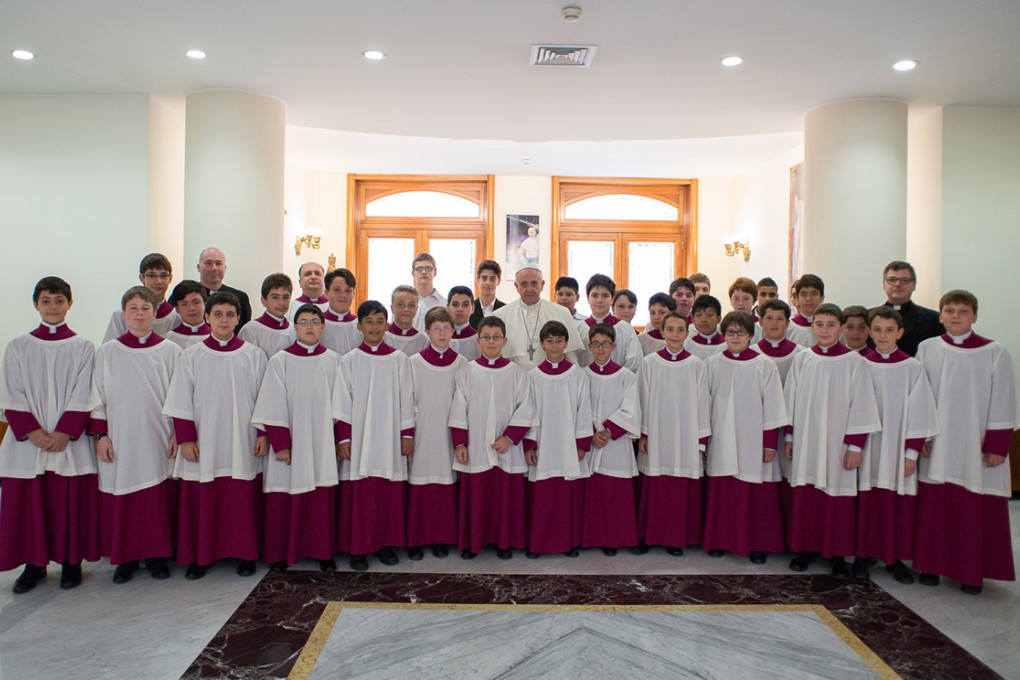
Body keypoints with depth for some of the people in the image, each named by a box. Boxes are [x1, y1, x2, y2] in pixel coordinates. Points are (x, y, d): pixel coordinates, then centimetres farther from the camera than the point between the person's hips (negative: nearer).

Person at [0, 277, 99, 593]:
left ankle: (71, 561, 17)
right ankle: (34, 563, 20)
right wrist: (32, 431, -11)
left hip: (70, 440, -1)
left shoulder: (83, 347, 2)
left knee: (71, 501, 2)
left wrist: (65, 433, -13)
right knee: (27, 500, 5)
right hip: (27, 441, 2)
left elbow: (83, 396, -3)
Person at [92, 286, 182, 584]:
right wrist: (99, 435, -1)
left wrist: (178, 433, -2)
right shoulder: (107, 352, 5)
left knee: (159, 499, 3)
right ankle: (125, 557, 20)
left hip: (158, 441, -1)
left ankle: (156, 555, 18)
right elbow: (97, 397, 6)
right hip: (119, 440, 1)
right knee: (120, 501, 4)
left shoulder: (170, 351, 1)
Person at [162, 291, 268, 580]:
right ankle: (199, 556, 22)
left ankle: (245, 554, 20)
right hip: (203, 445, 0)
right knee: (201, 501, 6)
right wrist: (185, 439, -3)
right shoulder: (192, 355, 2)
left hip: (242, 445, 0)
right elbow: (181, 402, 2)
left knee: (243, 501, 5)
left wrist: (264, 434, 0)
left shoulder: (254, 355, 2)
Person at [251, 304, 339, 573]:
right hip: (289, 441, -1)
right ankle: (279, 554, 20)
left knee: (322, 499, 5)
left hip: (322, 442, 1)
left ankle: (322, 552, 19)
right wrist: (280, 444, -8)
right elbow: (273, 406, -4)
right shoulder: (280, 360, -2)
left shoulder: (333, 360, 3)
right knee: (284, 500, 4)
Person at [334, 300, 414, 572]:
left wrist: (407, 434, 1)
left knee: (390, 493, 4)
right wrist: (343, 438, -3)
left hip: (390, 438, 1)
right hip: (358, 437, 0)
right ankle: (358, 548, 13)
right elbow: (342, 402, 2)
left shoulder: (399, 359, 3)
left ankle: (386, 543, 20)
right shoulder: (349, 360, 3)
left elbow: (407, 399, 5)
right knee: (359, 495, 0)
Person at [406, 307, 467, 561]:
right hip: (422, 433, -1)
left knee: (446, 486, 5)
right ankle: (416, 540, 14)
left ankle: (442, 539, 19)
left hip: (449, 434, 1)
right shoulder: (415, 362, -1)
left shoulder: (461, 363, 2)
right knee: (419, 488, 0)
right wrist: (408, 433, -5)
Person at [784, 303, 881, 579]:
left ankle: (838, 554, 17)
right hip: (806, 441, 3)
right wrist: (789, 436, 8)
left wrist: (855, 445, -7)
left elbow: (860, 405, -5)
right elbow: (791, 400, 9)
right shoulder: (802, 359, 3)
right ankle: (807, 547, 22)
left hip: (837, 442, -2)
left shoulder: (853, 361, -5)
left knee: (838, 497, 3)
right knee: (805, 495, 8)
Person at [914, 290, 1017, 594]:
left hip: (977, 446, -1)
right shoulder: (927, 349, 2)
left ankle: (972, 572, 18)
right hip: (937, 445, 2)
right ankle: (931, 565, 21)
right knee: (934, 505, 7)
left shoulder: (995, 353, -2)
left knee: (976, 510, 3)